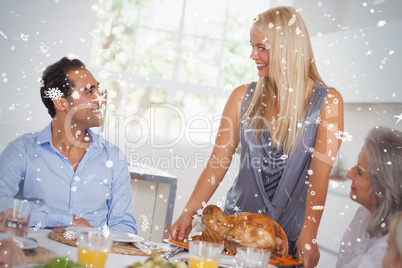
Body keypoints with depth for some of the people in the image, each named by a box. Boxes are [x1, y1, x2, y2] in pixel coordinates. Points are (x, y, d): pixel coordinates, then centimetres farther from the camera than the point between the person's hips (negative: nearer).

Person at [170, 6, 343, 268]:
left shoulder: (327, 101, -6)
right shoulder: (244, 97, 2)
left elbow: (320, 173, -14)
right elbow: (219, 161, -1)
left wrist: (308, 236, -22)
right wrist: (189, 213, -10)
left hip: (290, 237, -2)